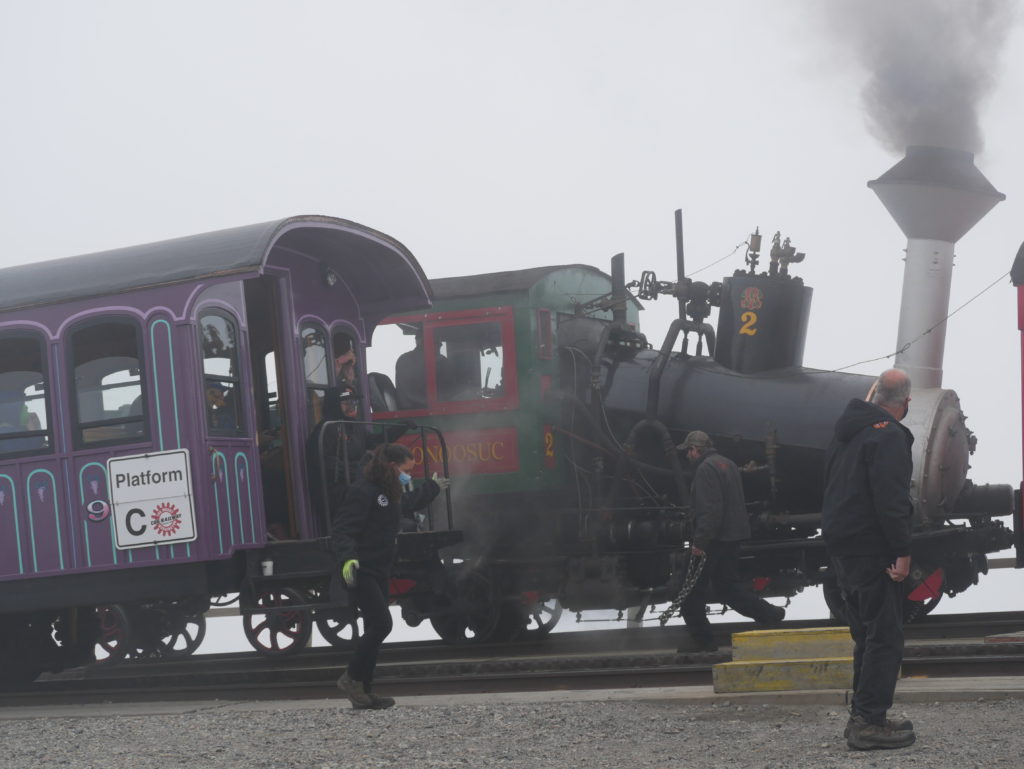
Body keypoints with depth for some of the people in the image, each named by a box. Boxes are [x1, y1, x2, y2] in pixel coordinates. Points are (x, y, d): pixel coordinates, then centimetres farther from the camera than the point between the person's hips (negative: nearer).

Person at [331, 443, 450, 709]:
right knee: (381, 624, -18)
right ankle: (351, 678, -5)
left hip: (379, 573, 10)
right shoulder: (363, 491, -15)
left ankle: (363, 692, 12)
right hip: (361, 572, -10)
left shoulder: (389, 493, 17)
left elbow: (408, 503, 42)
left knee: (375, 630, 8)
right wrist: (347, 558, -40)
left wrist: (433, 487, 55)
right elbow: (341, 530, -23)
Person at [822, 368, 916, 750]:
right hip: (873, 548, -9)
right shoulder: (888, 435, -15)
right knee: (885, 637, -6)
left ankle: (862, 717, 18)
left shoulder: (846, 431, 15)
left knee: (867, 635, 16)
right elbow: (890, 499, -22)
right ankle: (869, 722, -8)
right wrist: (901, 551, -20)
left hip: (842, 547, 9)